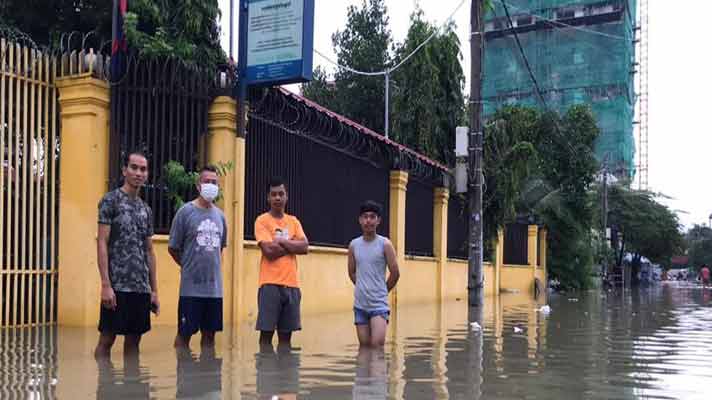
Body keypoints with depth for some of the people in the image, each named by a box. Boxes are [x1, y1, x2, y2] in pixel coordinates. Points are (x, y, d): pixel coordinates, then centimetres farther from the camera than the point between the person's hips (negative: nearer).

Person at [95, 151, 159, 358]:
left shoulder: (146, 209, 15)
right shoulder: (111, 200, -3)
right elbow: (102, 243, -9)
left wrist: (154, 290, 13)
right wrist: (106, 285, -16)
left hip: (141, 288, 6)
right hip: (118, 286, -6)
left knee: (133, 339, 9)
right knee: (107, 338, -2)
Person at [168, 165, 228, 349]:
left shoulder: (220, 215, 9)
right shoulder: (185, 212, -6)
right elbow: (173, 248, -1)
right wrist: (189, 266, 9)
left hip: (215, 287, 5)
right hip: (191, 287, -5)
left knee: (209, 333, 12)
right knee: (184, 333, 2)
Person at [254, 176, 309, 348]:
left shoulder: (294, 221, 15)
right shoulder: (262, 221, -2)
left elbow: (305, 247, 1)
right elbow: (269, 250, -15)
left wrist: (281, 241, -8)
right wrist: (292, 245, -3)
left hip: (291, 285, 5)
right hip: (270, 284, -5)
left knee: (286, 334, 9)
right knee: (267, 332, -2)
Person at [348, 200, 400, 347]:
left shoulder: (385, 244, -6)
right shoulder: (354, 245, 4)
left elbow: (395, 273, -1)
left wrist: (382, 291, 8)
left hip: (379, 304, -3)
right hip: (360, 304, 4)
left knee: (377, 345, -11)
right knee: (364, 347, 10)